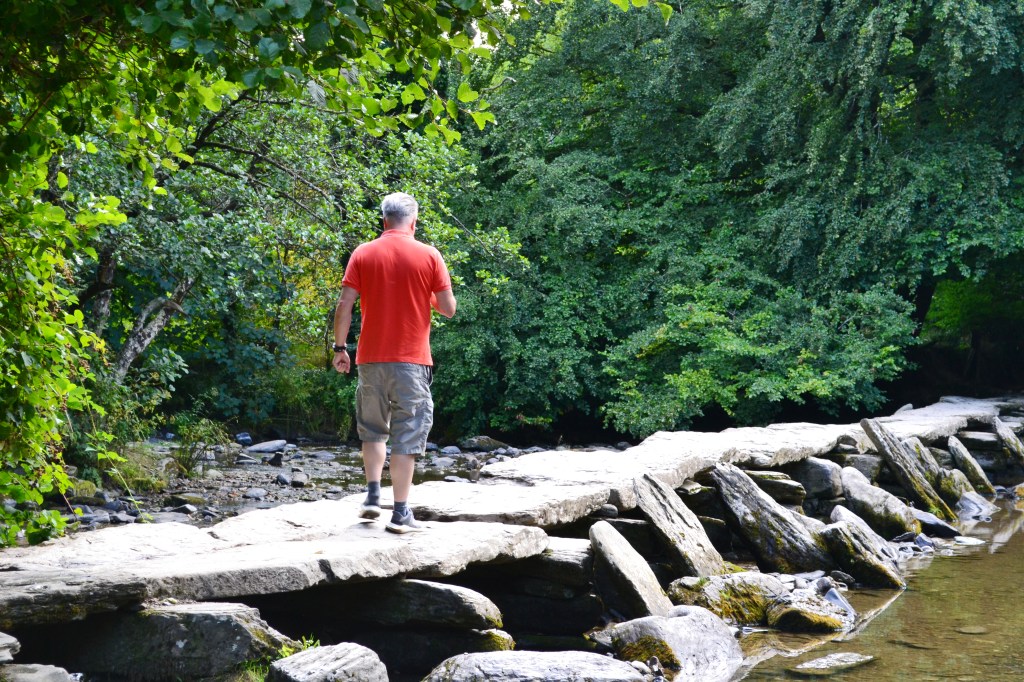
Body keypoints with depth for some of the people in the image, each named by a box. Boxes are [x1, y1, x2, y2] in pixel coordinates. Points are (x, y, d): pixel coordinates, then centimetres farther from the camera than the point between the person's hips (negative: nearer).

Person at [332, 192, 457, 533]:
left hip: (370, 358, 2)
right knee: (407, 435, 1)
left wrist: (339, 347, 6)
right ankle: (400, 512, 0)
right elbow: (448, 309, -2)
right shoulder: (429, 255, -3)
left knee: (373, 429, 20)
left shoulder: (362, 254, 1)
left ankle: (373, 495, 10)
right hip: (411, 360, -2)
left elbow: (344, 306, -4)